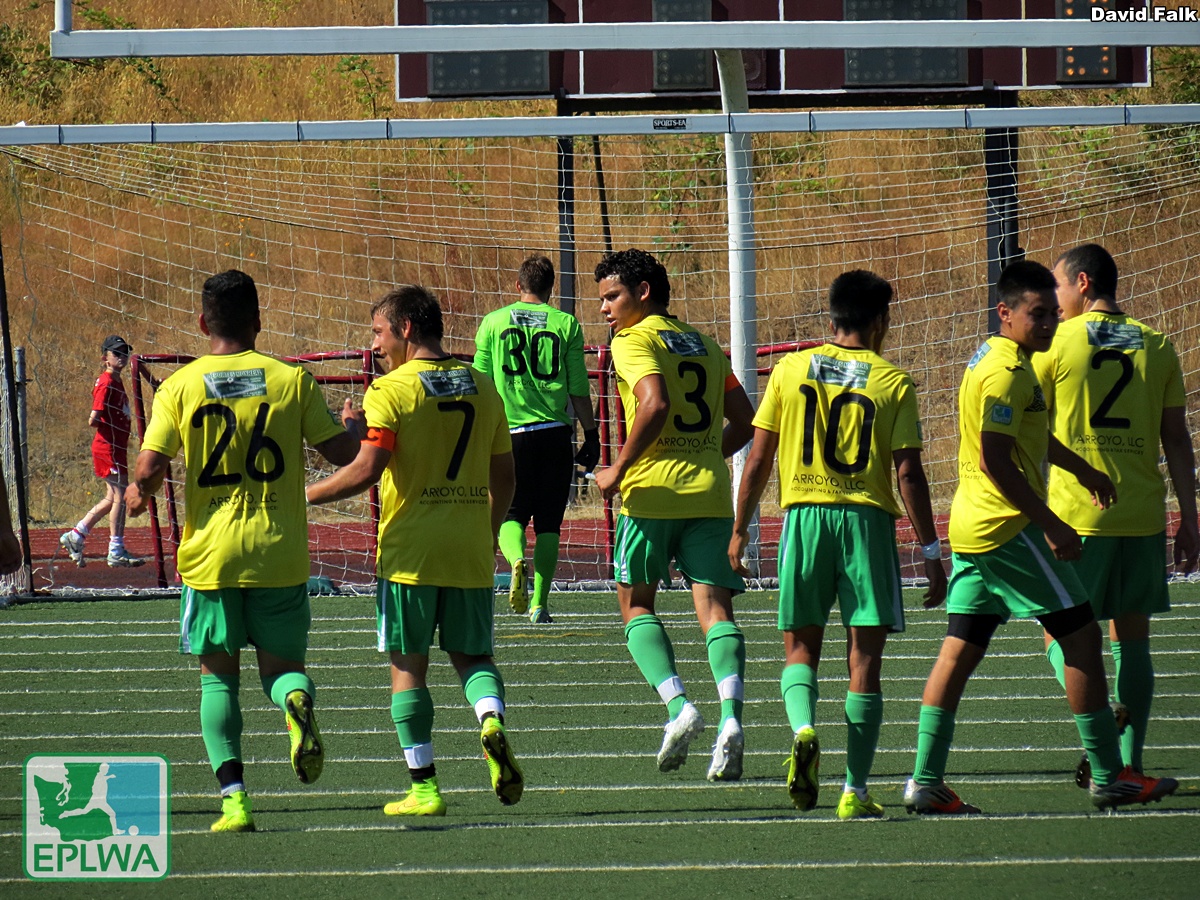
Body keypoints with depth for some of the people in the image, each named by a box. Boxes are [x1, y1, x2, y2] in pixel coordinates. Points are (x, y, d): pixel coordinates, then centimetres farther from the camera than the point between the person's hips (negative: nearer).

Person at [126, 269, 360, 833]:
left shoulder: (179, 388, -3)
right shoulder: (292, 380, -2)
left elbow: (149, 471, -9)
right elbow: (342, 453, 0)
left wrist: (138, 494, 15)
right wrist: (351, 424, 22)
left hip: (209, 555, 0)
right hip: (279, 554, 0)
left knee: (218, 677, 11)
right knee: (281, 664, 13)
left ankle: (234, 798, -2)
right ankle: (297, 702, -24)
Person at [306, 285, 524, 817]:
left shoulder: (390, 390, -9)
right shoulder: (482, 387, 9)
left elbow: (367, 470, -18)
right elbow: (504, 477, 13)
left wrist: (304, 497, -6)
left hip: (410, 552, -4)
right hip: (470, 555, 4)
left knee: (408, 667, 5)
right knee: (472, 653, 16)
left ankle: (424, 787, 3)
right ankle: (492, 720, -15)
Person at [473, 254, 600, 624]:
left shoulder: (493, 322, 3)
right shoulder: (565, 324, 1)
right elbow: (579, 389, 2)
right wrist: (591, 436, 11)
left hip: (508, 434, 0)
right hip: (554, 433, 0)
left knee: (510, 513, 10)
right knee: (548, 521, 8)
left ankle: (517, 562, -21)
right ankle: (539, 603, 2)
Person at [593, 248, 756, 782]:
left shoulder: (634, 341, -2)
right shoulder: (703, 344, 19)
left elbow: (655, 404, -19)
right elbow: (744, 419, 18)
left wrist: (619, 469, -12)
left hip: (652, 490, -5)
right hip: (709, 493, 5)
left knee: (635, 603, 10)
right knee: (715, 608, -1)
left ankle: (678, 705, -10)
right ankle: (731, 717, -22)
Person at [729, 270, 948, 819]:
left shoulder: (791, 370, 4)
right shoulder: (893, 383, -1)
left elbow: (759, 458, 4)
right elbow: (908, 473, -5)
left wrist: (740, 531, 14)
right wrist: (931, 552, 0)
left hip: (804, 515, 1)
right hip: (868, 520, -1)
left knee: (800, 646, 13)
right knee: (864, 657, 4)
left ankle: (803, 727, -17)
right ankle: (855, 791, 2)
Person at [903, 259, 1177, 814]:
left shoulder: (992, 362, 18)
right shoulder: (1006, 372, -16)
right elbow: (995, 461, -23)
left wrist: (1082, 470, 47)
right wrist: (1052, 526, -20)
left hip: (971, 529, 10)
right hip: (1010, 527, -10)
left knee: (960, 649, 6)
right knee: (1081, 635, -3)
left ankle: (926, 783, 3)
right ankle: (1109, 777, -1)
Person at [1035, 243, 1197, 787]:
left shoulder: (1055, 342, -1)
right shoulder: (1156, 346, 8)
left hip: (1076, 515, -3)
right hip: (1144, 516, 3)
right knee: (1133, 640, 9)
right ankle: (1130, 763, 6)